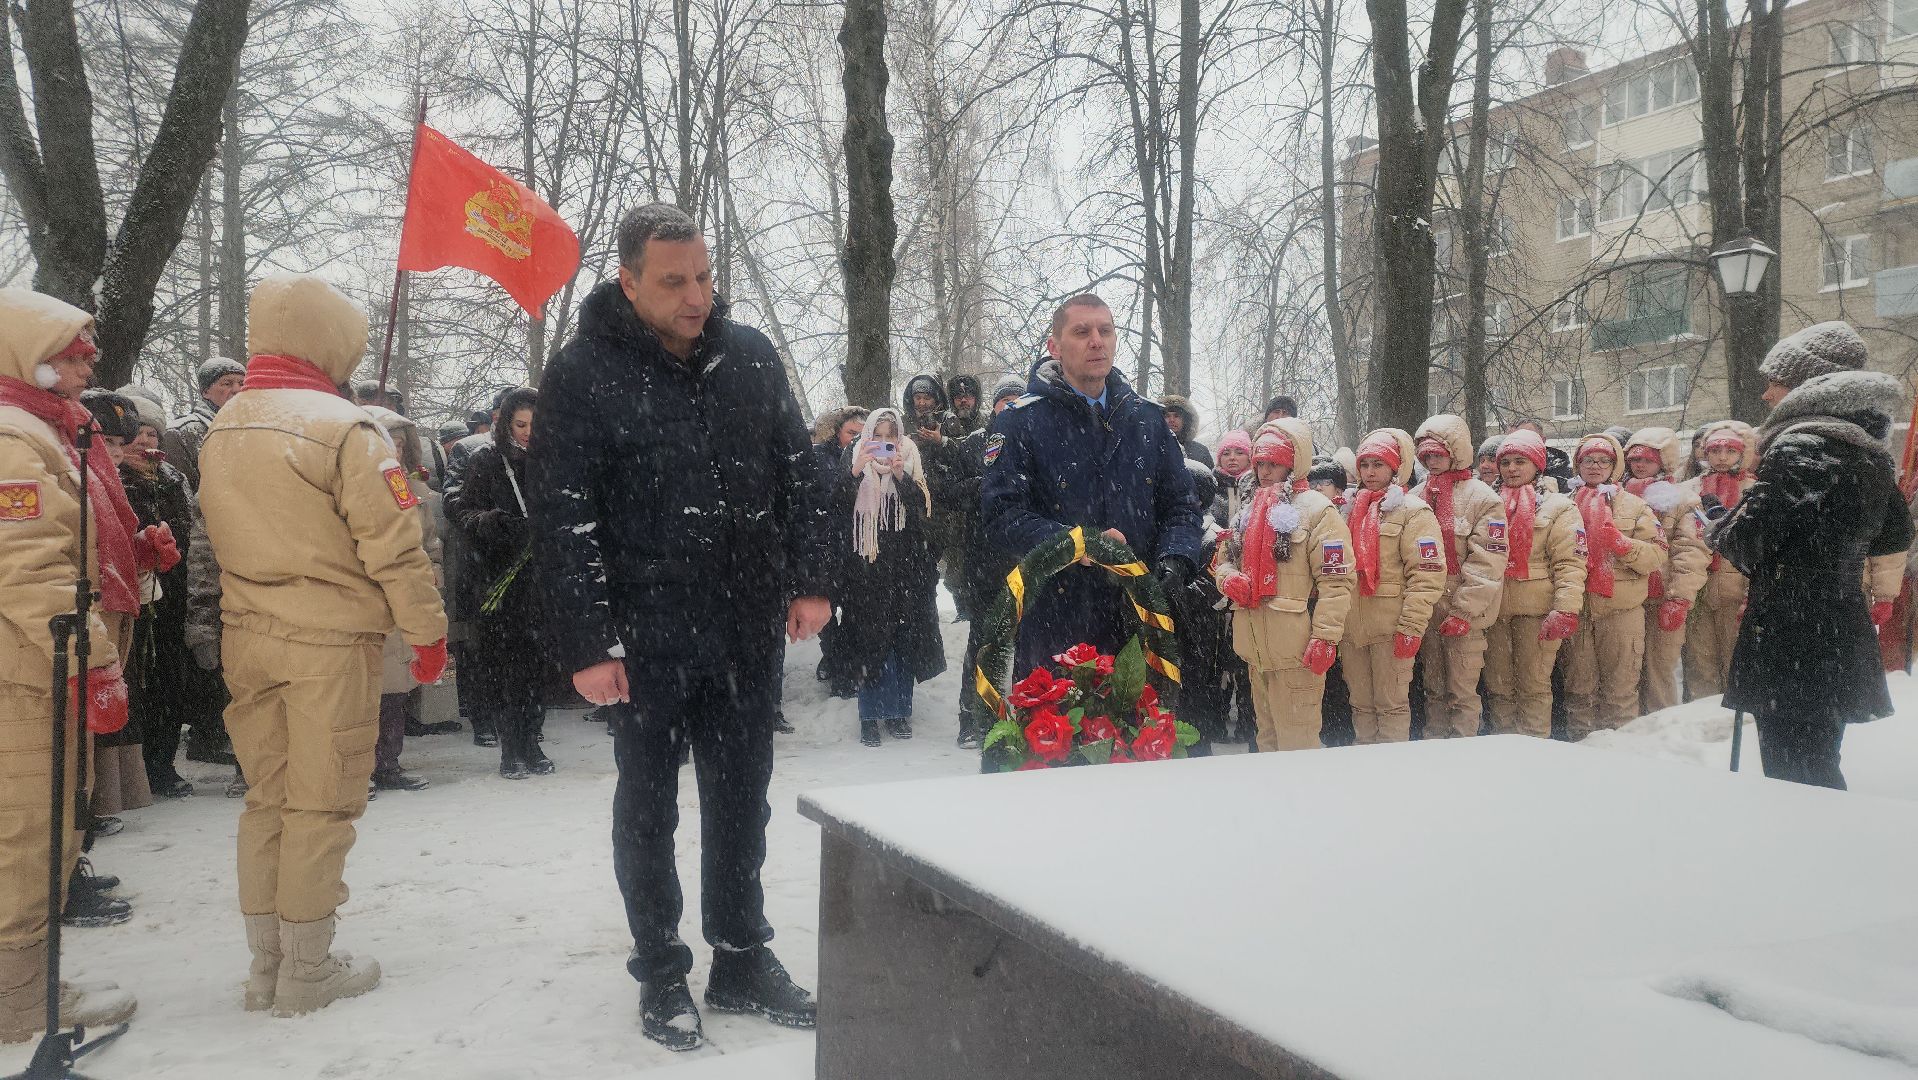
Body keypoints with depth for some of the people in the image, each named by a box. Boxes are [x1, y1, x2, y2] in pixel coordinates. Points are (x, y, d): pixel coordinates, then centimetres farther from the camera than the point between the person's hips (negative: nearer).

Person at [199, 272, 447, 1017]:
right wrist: (428, 630, -7)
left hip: (248, 637, 7)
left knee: (266, 799, 14)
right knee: (322, 804, 3)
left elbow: (224, 537, 15)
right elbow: (393, 545, -15)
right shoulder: (341, 427, -15)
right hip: (330, 641, -7)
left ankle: (265, 967, 22)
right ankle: (307, 972, 12)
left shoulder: (220, 431, 8)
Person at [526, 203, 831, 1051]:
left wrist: (810, 582, 3)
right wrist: (586, 645, -13)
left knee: (740, 800, 14)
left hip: (746, 627, 4)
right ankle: (661, 974, 25)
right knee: (648, 806, 11)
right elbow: (562, 520, -11)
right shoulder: (584, 375, -9)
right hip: (647, 635, -4)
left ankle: (742, 961, 29)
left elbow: (797, 472, 10)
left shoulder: (749, 356, 4)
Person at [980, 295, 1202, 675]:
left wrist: (1174, 558, -8)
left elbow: (1179, 505, 13)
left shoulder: (1148, 418, 11)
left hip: (1138, 619, 4)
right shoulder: (1022, 421, -3)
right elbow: (1003, 513, -11)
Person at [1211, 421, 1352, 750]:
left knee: (1296, 739, -5)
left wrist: (1325, 637, -20)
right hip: (1257, 647, 8)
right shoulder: (1249, 511, 17)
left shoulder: (1317, 510, -7)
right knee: (1267, 735, 19)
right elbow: (1225, 559, 24)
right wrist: (1229, 578, -1)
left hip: (1295, 647, -8)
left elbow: (1335, 581, -13)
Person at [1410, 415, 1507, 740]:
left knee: (1462, 692, -2)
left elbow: (1487, 563, -12)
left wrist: (1463, 612, -16)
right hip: (1426, 611, 5)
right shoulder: (1416, 497, 10)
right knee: (1433, 689, 14)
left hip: (1465, 613, -5)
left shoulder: (1483, 499, -6)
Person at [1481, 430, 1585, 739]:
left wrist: (1566, 609, -16)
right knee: (1498, 684, 9)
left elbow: (1570, 562, -6)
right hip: (1494, 608, 4)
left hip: (1536, 609, -4)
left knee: (1534, 684, 0)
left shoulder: (1558, 507, 1)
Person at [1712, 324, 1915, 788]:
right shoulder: (1870, 450, 12)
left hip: (1791, 637, -9)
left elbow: (1746, 540, -20)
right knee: (1820, 774, 20)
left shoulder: (1799, 447, -16)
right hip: (1843, 633, 9)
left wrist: (1720, 526, 0)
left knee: (1794, 782, -3)